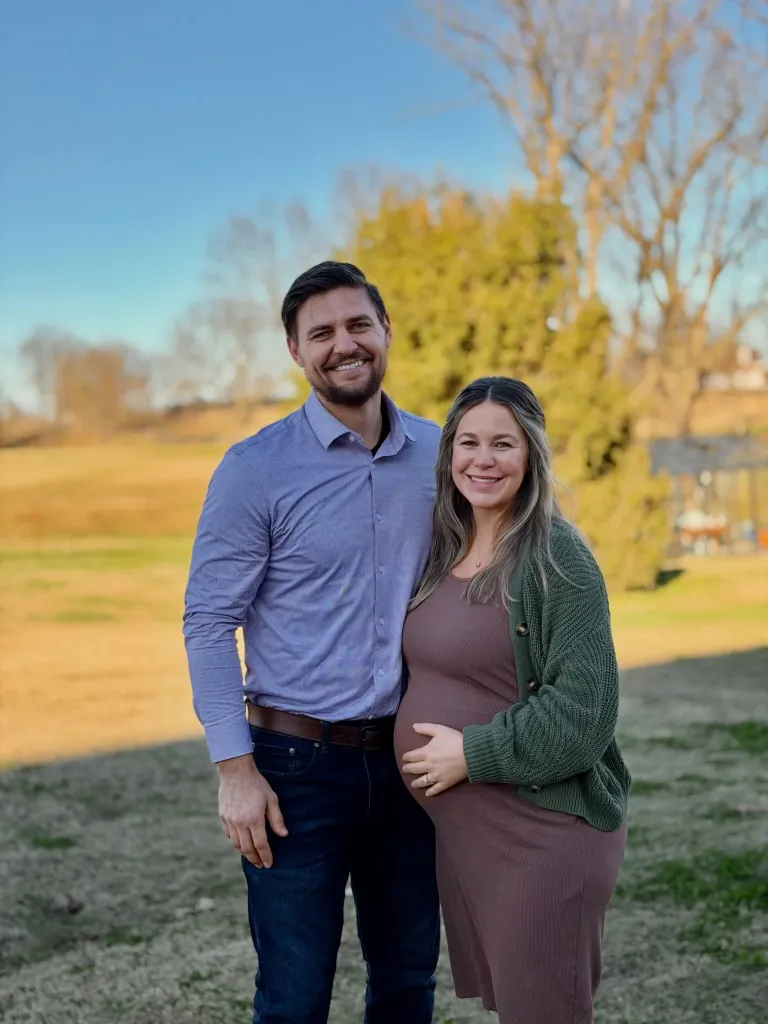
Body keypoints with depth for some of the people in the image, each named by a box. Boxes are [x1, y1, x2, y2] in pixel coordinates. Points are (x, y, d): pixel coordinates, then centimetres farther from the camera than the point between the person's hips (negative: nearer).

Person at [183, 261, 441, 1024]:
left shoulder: (436, 455, 3)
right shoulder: (256, 469, -9)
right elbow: (208, 622, -9)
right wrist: (234, 769, -13)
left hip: (409, 760, 4)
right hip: (298, 762, -4)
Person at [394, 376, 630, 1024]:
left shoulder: (557, 558, -14)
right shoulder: (446, 551, 8)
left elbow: (583, 710, -20)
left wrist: (472, 753, -18)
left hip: (541, 832, -7)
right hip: (459, 829, 7)